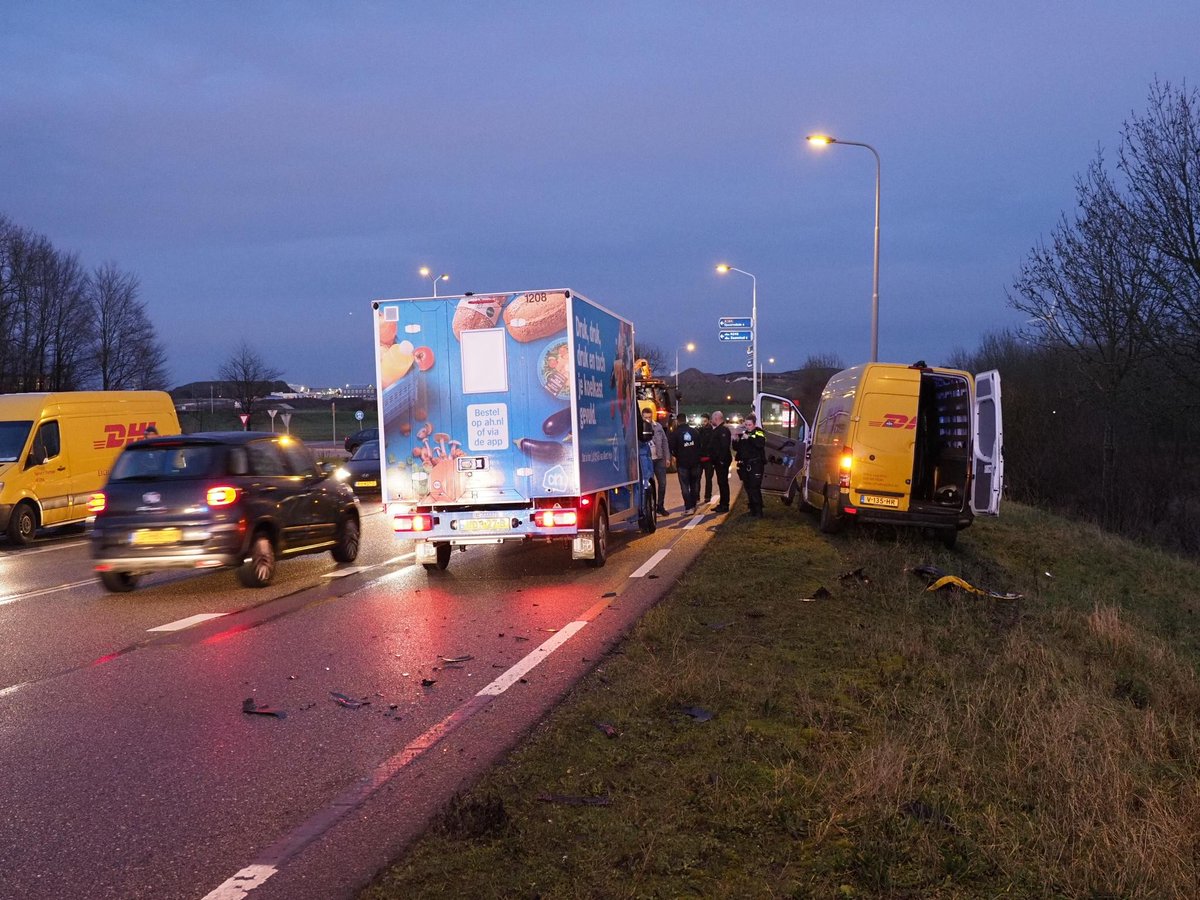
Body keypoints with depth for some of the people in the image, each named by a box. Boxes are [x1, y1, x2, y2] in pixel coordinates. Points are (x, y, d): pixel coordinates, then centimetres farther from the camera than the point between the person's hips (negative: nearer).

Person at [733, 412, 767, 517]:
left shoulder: (758, 432, -2)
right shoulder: (743, 433, 13)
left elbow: (761, 444, -22)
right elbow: (736, 448, 13)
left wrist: (749, 438, -28)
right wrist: (736, 441, -6)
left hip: (755, 464, -6)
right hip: (745, 464, 6)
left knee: (755, 488, -11)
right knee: (748, 488, 8)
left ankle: (758, 510, -8)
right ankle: (752, 508, 17)